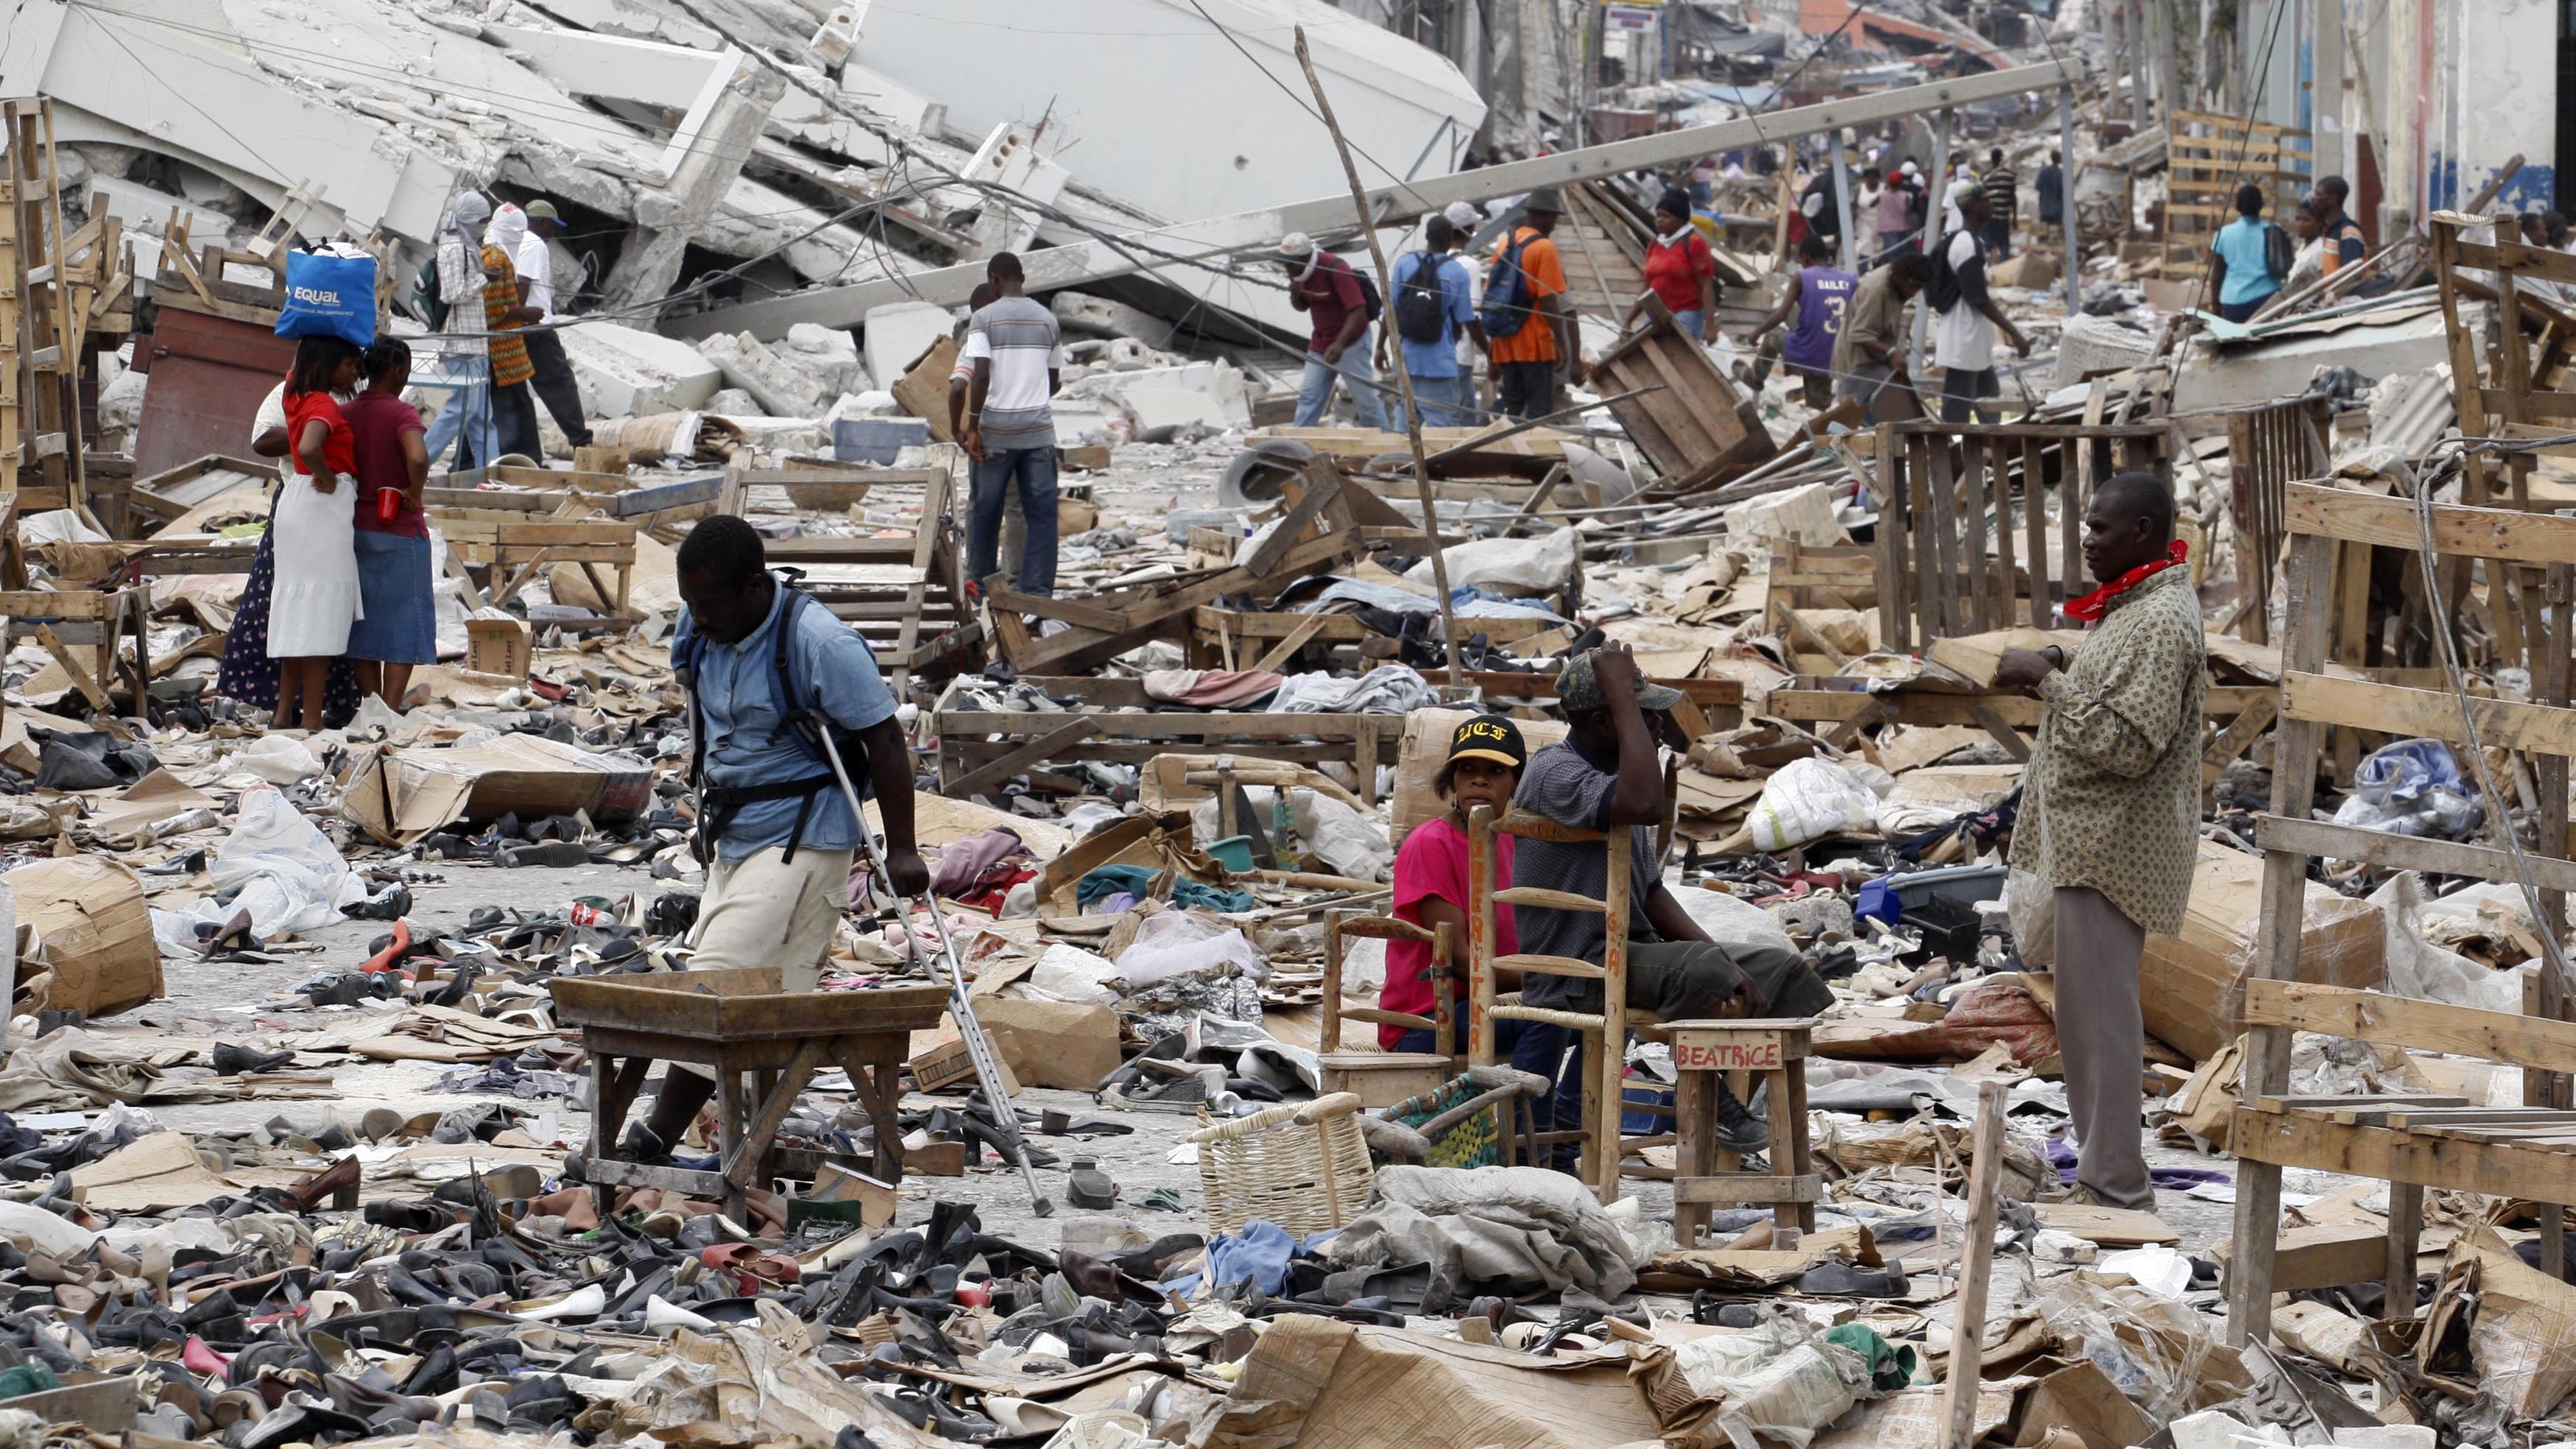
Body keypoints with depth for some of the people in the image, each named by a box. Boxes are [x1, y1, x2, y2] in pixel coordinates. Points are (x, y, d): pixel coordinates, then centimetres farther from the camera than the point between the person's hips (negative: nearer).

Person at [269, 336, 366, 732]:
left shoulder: (296, 394, 9)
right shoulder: (323, 405, -17)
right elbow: (308, 449, -37)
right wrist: (327, 478, -18)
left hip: (296, 499, 9)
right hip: (323, 506, -9)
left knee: (298, 609, 13)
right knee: (321, 609, -7)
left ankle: (286, 710, 16)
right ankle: (311, 718, -8)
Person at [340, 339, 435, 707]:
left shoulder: (344, 413, 2)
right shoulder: (400, 413, -14)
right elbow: (417, 457, -32)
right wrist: (415, 493, -16)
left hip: (358, 531, 6)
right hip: (400, 530, -6)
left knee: (367, 623, 13)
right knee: (404, 625, 2)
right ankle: (390, 713, -2)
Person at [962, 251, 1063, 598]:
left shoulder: (984, 318, -6)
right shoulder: (1048, 320, 7)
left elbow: (981, 376, -15)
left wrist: (973, 427, -10)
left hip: (997, 429, -2)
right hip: (1039, 428, 2)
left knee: (986, 511, 11)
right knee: (1041, 513, 3)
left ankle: (979, 585, 21)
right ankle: (1038, 590, -2)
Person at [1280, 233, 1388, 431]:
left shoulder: (1336, 270, -26)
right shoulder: (1298, 271, -1)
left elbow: (1358, 311, -30)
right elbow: (1301, 306, 14)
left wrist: (1340, 344, -42)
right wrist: (1295, 294, -11)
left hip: (1350, 340, -8)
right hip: (1321, 341, 8)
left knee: (1364, 397, -4)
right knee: (1309, 395, 6)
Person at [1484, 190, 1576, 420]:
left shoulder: (1505, 244, 9)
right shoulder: (1544, 248, -12)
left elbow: (1491, 295, 13)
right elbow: (1548, 301, -16)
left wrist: (1493, 342, 20)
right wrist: (1562, 344, -12)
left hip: (1505, 341, 7)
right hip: (1535, 342, -7)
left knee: (1510, 403, 14)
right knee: (1540, 408, 0)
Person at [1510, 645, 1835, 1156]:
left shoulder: (1607, 774, 15)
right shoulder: (1556, 773, -17)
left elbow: (1650, 893, 16)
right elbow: (1646, 806, -38)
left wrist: (1724, 966, 2)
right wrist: (1623, 696, -28)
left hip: (1629, 953, 10)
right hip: (1575, 969, -10)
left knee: (1783, 970, 6)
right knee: (1700, 968, -35)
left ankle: (1721, 1107, 6)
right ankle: (1709, 1096, -13)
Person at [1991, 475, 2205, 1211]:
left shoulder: (2162, 621, -18)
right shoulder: (2131, 607, 16)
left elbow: (2128, 745, -24)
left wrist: (2049, 680, -18)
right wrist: (2059, 673, 11)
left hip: (2110, 848, -11)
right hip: (2087, 841, 11)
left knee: (2101, 1019, -8)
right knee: (2087, 1016, 15)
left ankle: (2115, 1190, -5)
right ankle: (2103, 1170, 22)